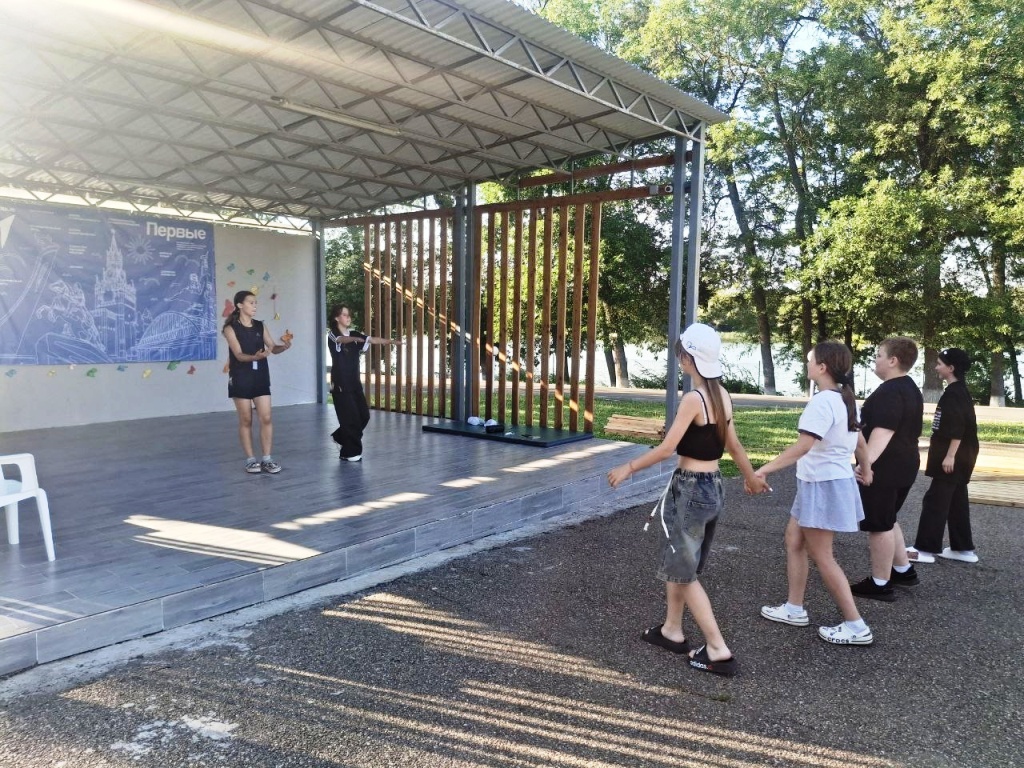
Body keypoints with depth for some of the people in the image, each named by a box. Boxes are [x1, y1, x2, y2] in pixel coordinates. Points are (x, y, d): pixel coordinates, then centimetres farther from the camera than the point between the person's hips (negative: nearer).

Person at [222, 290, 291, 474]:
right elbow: (239, 355, -15)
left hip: (261, 377, 4)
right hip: (241, 378, -4)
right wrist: (255, 356, -34)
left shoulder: (260, 326, 8)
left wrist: (284, 346, -20)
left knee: (266, 419, -1)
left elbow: (273, 348, 2)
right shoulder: (231, 328, -6)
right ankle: (251, 460, 11)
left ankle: (267, 459, 6)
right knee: (246, 420, 3)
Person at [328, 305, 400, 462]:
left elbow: (372, 340, -1)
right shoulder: (332, 334, -6)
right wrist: (355, 339, -52)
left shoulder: (354, 334, 11)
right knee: (350, 417, -7)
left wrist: (391, 341, -18)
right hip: (340, 383, -6)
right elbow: (342, 340, -30)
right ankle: (350, 452, 6)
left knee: (364, 415, 7)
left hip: (354, 382, 6)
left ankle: (341, 436, 30)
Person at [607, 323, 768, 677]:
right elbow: (734, 445, 15)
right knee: (677, 562, 21)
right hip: (714, 487, 8)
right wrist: (751, 477, 30)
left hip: (690, 489, -8)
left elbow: (667, 448, -19)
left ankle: (718, 650, 7)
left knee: (685, 571, 4)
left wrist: (627, 468, -8)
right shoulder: (721, 395, 5)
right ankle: (671, 630, 34)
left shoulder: (693, 398, -20)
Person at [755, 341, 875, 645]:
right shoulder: (845, 399, 7)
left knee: (822, 557, 1)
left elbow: (803, 446, -33)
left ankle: (856, 626, 8)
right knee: (793, 541, 17)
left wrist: (765, 469, -34)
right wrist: (866, 470, 35)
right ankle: (794, 608, 26)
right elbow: (859, 441, 19)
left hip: (823, 486, -10)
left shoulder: (822, 402, -23)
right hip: (835, 481, 10)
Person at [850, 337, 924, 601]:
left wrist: (867, 460, -44)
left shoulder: (889, 391, -20)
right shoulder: (911, 389, 14)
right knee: (886, 520, 23)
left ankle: (880, 584, 6)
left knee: (878, 525, -1)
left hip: (884, 468, -11)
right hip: (904, 465, 11)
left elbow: (884, 430, -33)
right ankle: (903, 570, 31)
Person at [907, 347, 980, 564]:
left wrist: (950, 456, -24)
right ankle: (963, 548, 20)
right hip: (959, 456, 10)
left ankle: (926, 548, -3)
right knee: (956, 501, 14)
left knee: (935, 499, -6)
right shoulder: (959, 391, 14)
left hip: (954, 457, -10)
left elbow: (957, 428, -23)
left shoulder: (954, 393, -17)